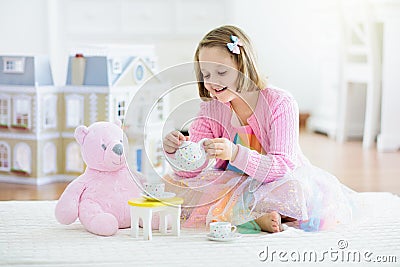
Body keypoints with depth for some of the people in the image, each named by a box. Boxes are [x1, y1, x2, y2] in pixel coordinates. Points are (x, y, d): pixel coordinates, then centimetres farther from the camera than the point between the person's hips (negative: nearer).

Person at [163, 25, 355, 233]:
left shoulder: (280, 103, -18)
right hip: (237, 185, 4)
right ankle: (255, 217, -23)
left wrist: (235, 154, -45)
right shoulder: (211, 109, -5)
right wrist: (176, 152, -32)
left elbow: (283, 167, -28)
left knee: (295, 190, -37)